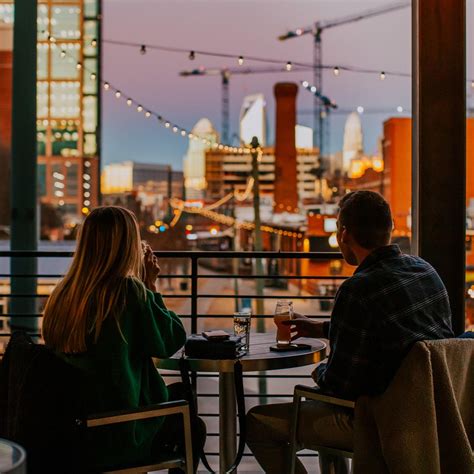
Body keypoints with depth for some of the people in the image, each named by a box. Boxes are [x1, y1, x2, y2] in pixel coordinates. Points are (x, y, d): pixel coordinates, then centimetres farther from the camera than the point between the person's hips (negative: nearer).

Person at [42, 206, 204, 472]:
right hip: (117, 437, -7)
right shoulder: (129, 291, -20)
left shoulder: (63, 292, 0)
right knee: (193, 427, 21)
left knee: (176, 392, 27)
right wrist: (151, 286, -2)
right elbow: (172, 341, -8)